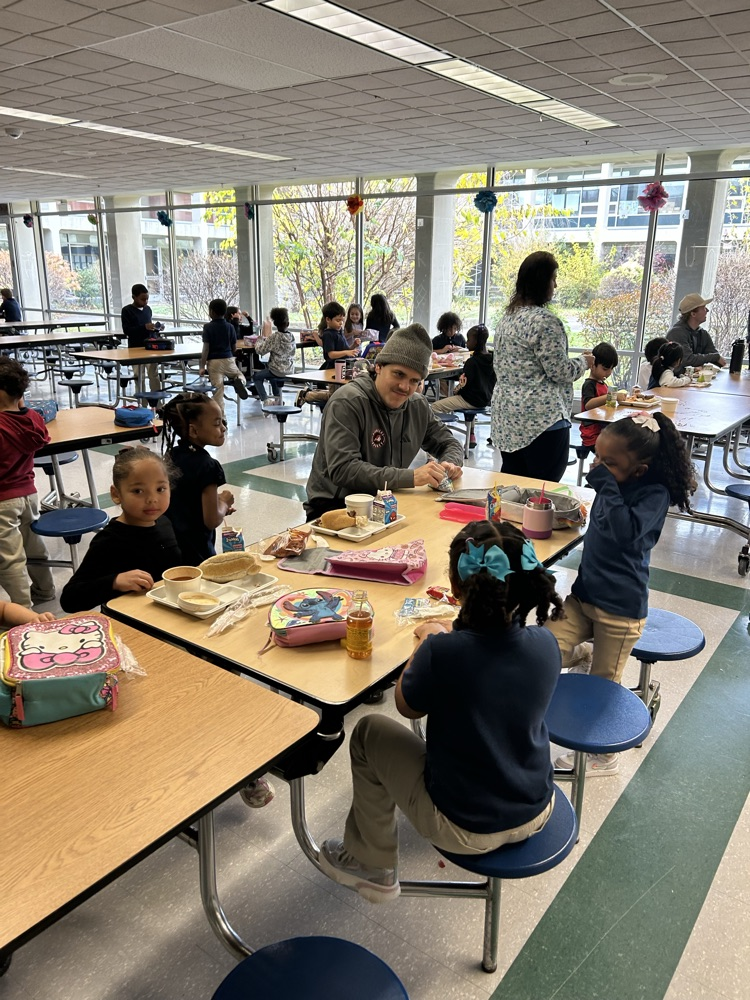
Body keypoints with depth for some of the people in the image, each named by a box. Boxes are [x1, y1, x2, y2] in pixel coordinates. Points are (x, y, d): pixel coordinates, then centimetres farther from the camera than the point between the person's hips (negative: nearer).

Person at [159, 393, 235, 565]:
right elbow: (211, 521, -21)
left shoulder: (171, 457, 2)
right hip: (195, 553, -8)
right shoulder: (207, 466, -21)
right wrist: (224, 503, -2)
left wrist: (218, 506, 12)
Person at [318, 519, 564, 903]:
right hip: (537, 815, 5)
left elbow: (407, 706, -8)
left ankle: (371, 866, 29)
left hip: (466, 829, -5)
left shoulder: (443, 652, -29)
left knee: (368, 732, 13)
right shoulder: (546, 644, -15)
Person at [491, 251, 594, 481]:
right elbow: (560, 372, -14)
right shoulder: (544, 320, -15)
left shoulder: (508, 317, 12)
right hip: (541, 417, -9)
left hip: (506, 417, 9)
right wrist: (584, 361, 5)